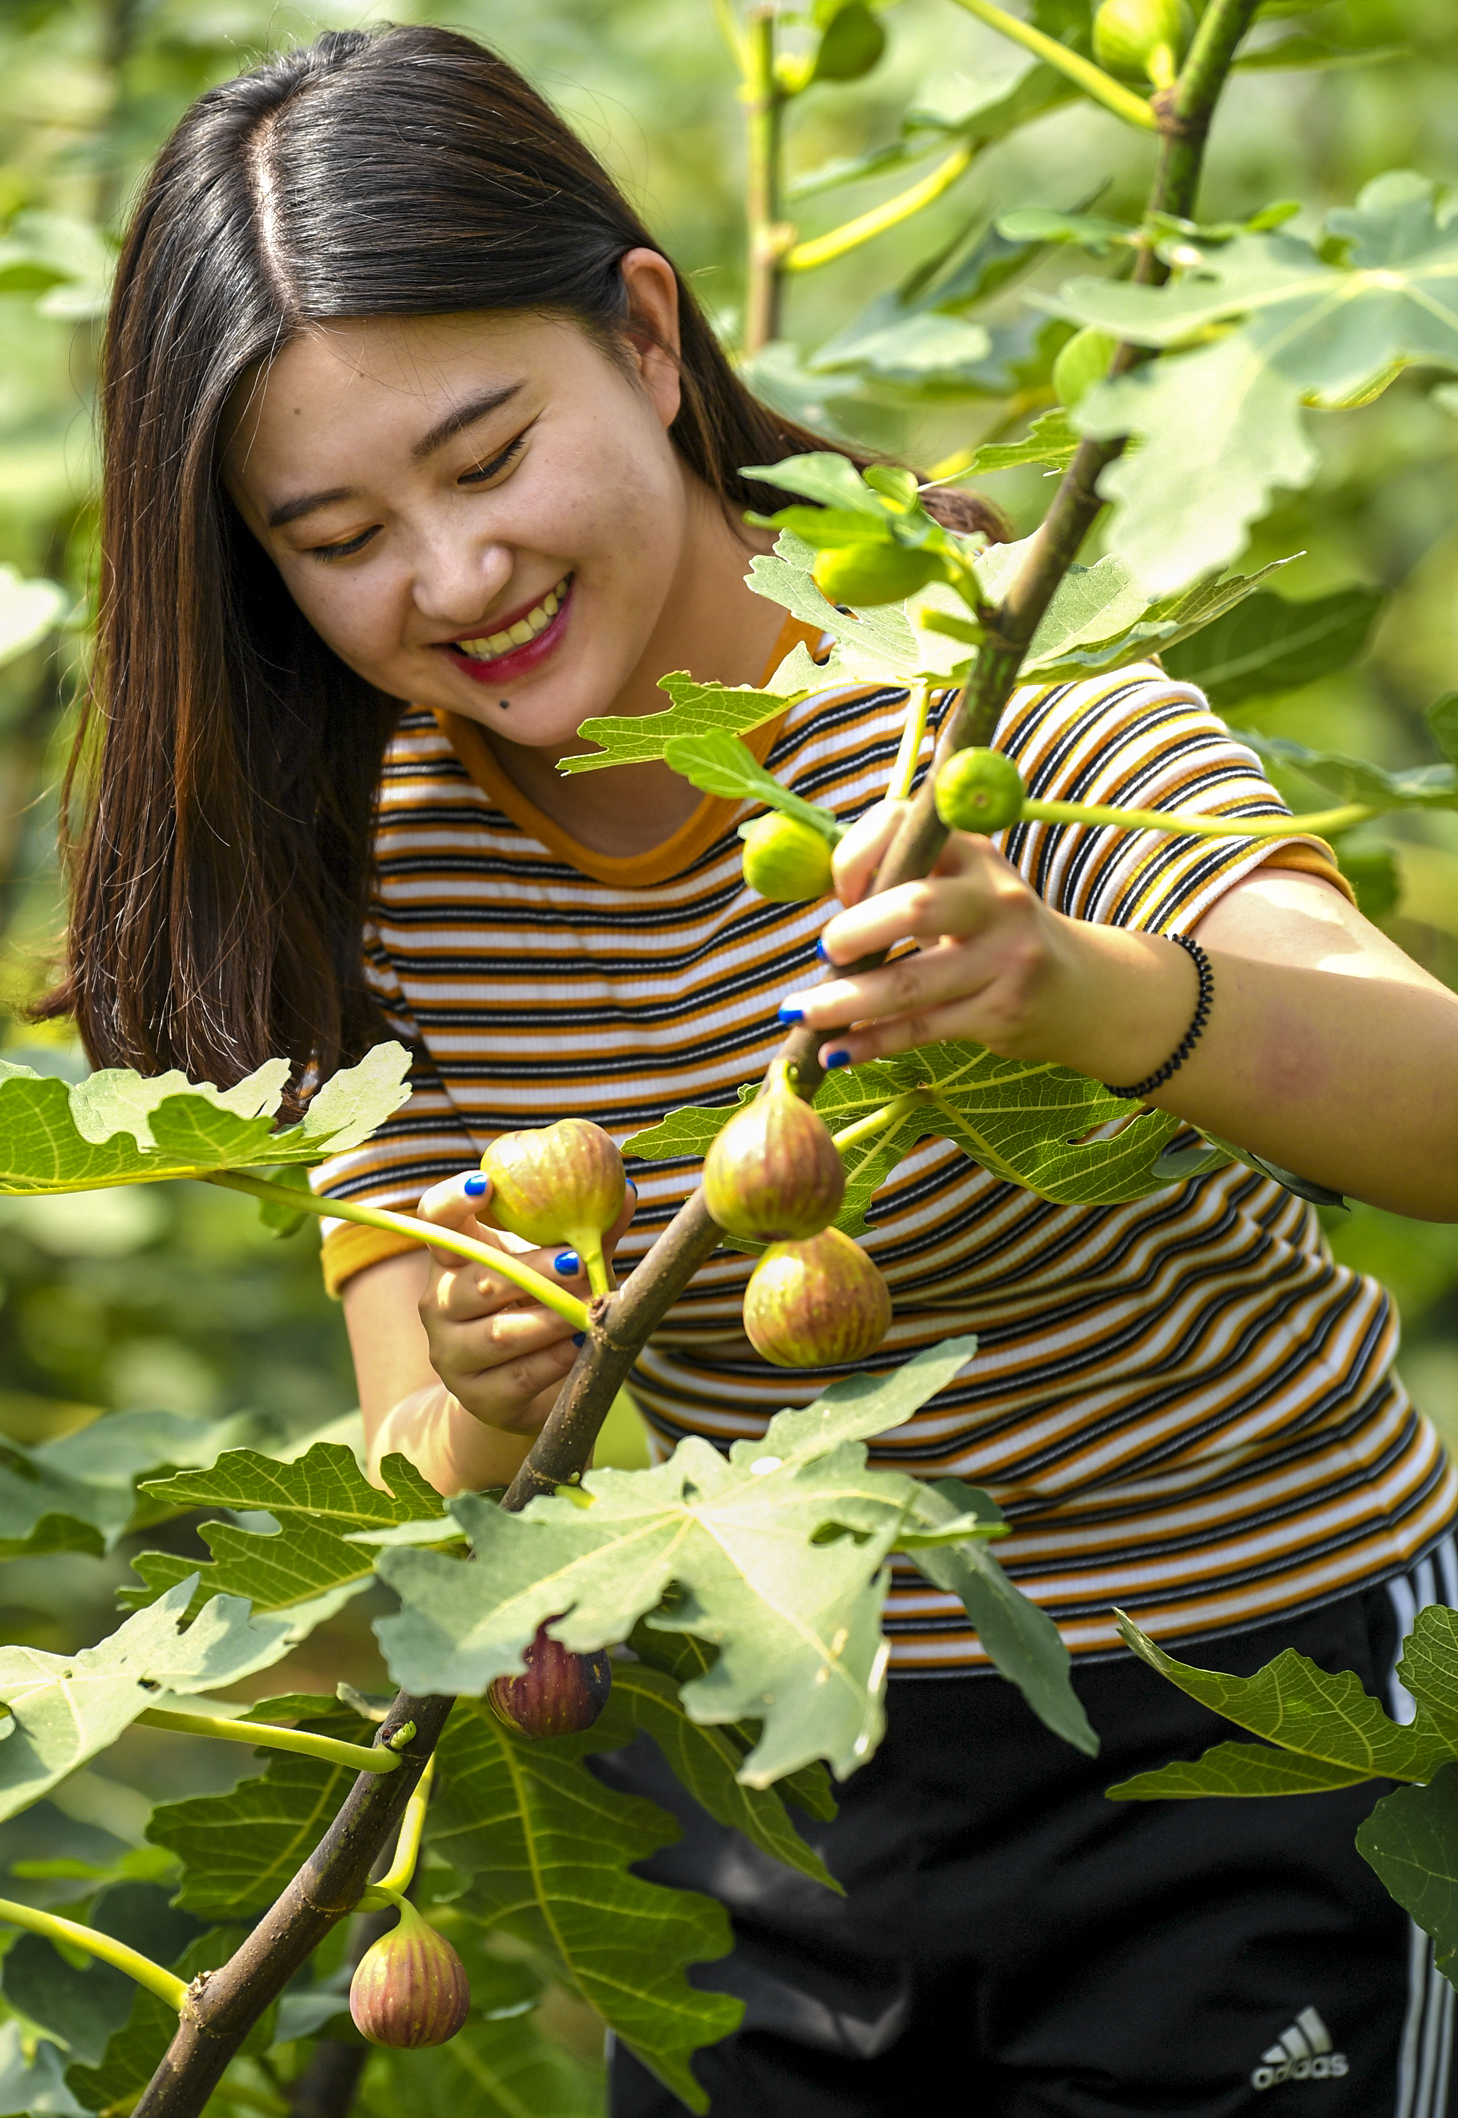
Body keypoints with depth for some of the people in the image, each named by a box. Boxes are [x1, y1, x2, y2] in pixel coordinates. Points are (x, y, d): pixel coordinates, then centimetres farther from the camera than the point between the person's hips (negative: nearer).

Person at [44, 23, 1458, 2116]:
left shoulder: (977, 675, -21)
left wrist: (1084, 997, -55)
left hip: (1246, 1727, -3)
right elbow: (416, 1528, -10)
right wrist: (485, 1414, -34)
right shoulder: (375, 860, -7)